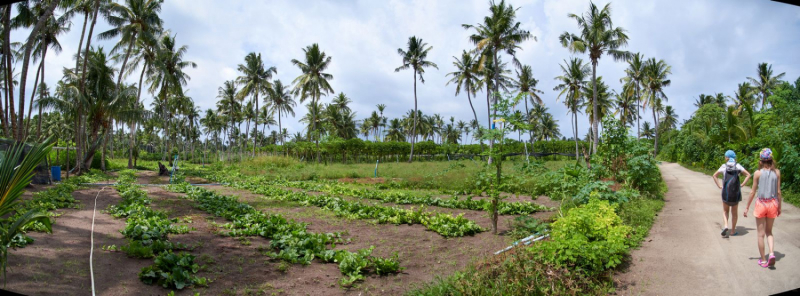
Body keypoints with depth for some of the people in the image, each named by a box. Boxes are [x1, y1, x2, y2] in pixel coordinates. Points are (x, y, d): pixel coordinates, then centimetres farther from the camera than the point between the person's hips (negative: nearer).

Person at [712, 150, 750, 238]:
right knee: (734, 212, 14)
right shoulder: (738, 166, 3)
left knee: (725, 211, 15)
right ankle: (733, 230, 19)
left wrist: (719, 186, 3)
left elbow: (714, 176, 0)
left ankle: (725, 226, -7)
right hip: (736, 191, 1)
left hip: (726, 191, -1)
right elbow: (748, 175, -2)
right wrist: (742, 185, 1)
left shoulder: (724, 166, 2)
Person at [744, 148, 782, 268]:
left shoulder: (758, 173, -10)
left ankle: (763, 260, 14)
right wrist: (779, 207, 13)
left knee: (761, 234, 8)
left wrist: (747, 207, 3)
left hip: (761, 204, -3)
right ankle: (772, 253, -2)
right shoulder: (777, 172, -3)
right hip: (772, 204, 3)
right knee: (769, 232, 19)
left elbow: (753, 192, -6)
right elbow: (778, 192, 0)